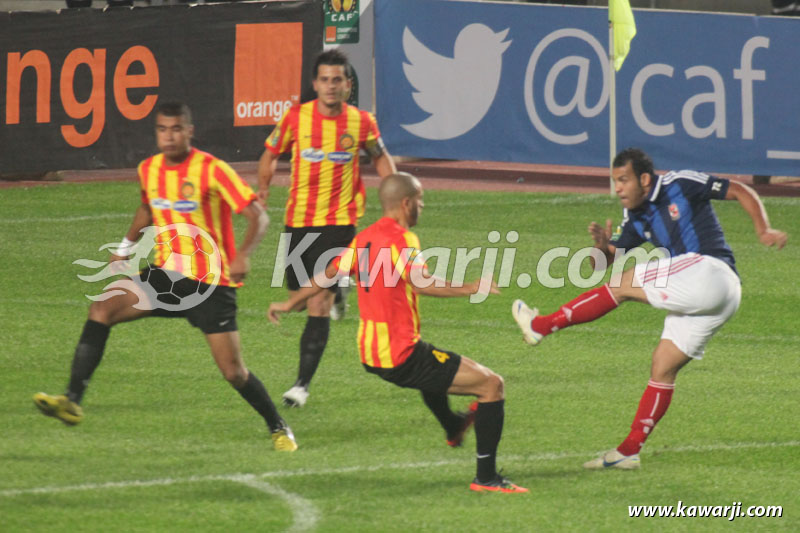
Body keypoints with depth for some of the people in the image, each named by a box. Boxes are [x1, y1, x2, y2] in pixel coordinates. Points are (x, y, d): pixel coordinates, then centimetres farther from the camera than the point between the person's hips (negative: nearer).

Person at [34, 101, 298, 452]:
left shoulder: (212, 170, -14)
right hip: (165, 273, 5)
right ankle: (72, 401, -21)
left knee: (233, 372, -6)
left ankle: (278, 428, 19)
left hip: (210, 283, -5)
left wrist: (243, 254, -32)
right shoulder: (149, 169, 4)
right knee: (102, 307, -18)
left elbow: (257, 217, -15)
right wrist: (127, 246, 18)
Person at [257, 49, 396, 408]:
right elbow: (271, 153, 9)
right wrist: (263, 187, -6)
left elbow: (380, 157, 13)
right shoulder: (296, 118, -5)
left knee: (318, 304, -11)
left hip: (340, 220, -3)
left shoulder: (361, 122, -5)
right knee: (297, 289, 14)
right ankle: (337, 290, 51)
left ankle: (303, 383, -7)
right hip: (299, 218, 3)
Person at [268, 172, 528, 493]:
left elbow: (328, 275, 18)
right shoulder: (401, 239, -16)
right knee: (492, 385, -7)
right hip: (402, 356, -10)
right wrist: (468, 289, -28)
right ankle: (486, 478, -8)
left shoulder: (364, 238, 9)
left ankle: (452, 427, 66)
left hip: (370, 355, 10)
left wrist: (291, 303, 30)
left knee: (431, 363, 43)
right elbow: (421, 283, -32)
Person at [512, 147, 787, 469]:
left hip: (711, 272, -8)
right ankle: (629, 451, 10)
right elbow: (602, 265, 16)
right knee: (663, 368, 7)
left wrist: (763, 230, -12)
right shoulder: (636, 219, 17)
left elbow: (741, 192, 3)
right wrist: (603, 248, -8)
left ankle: (542, 326, -5)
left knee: (623, 284, -11)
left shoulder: (681, 185, -3)